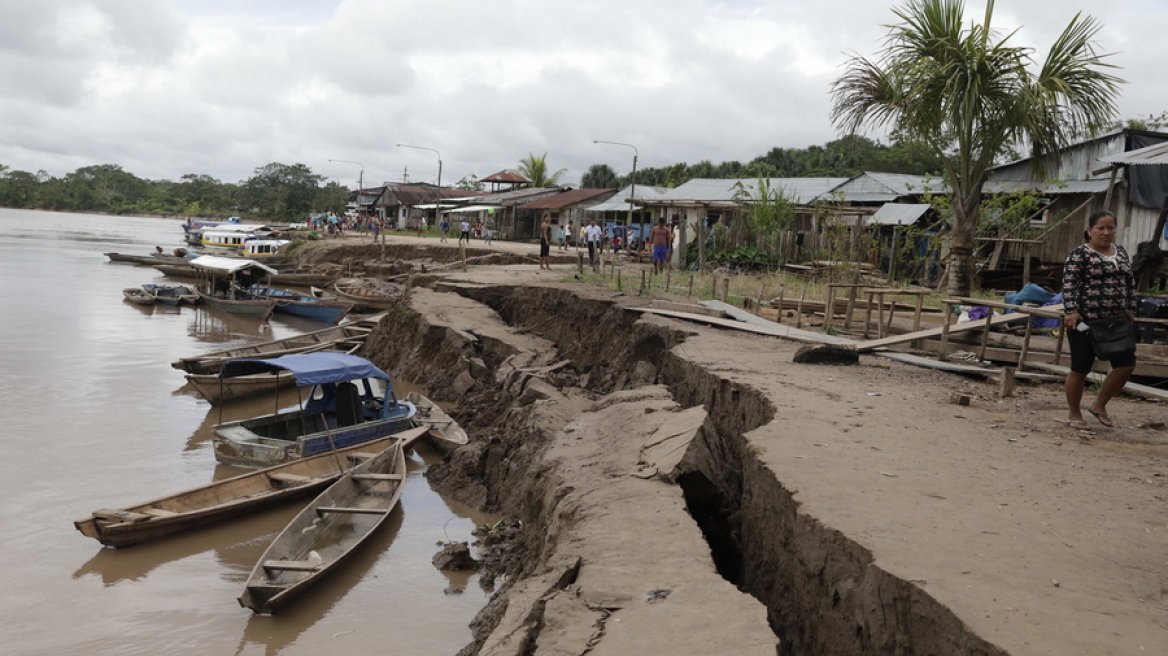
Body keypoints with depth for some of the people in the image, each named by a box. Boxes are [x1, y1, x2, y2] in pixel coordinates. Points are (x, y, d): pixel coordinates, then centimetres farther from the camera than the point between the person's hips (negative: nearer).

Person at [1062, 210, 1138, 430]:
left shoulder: (1121, 252, 13)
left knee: (1126, 364, 1)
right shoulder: (1080, 253, -7)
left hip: (1116, 321, 6)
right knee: (1080, 369, 2)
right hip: (1085, 321, -6)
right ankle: (1074, 414, 16)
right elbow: (1069, 284, -14)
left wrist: (1130, 310, 12)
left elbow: (1130, 283, 19)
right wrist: (1071, 311, -22)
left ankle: (1099, 406, 19)